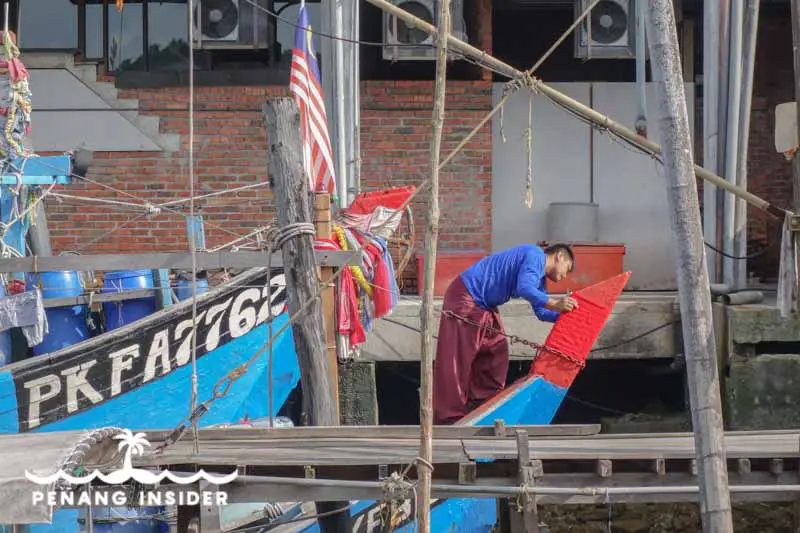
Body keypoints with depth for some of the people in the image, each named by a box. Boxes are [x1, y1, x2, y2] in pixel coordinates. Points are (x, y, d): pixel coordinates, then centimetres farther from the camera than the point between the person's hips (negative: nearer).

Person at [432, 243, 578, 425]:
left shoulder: (539, 275, 17)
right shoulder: (536, 256, -14)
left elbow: (541, 312, 17)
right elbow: (524, 288, -30)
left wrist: (566, 315, 6)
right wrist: (554, 304, -34)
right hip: (465, 298, -11)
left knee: (496, 352, 12)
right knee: (457, 361, -8)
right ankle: (450, 418, -6)